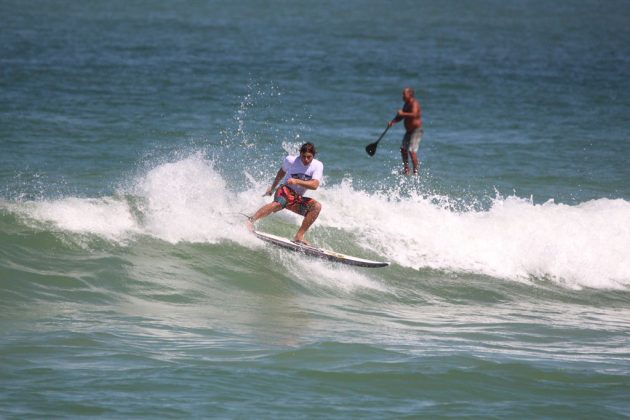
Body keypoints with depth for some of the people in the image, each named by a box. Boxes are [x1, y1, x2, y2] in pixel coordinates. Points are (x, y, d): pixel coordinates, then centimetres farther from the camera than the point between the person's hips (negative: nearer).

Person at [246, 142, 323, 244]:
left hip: (297, 199, 3)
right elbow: (282, 171, 18)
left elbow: (314, 185, -20)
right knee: (278, 203, -38)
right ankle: (250, 221, -44)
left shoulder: (318, 166, -6)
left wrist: (297, 181, -32)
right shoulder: (290, 160, -4)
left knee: (317, 206, -22)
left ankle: (299, 236, -25)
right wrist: (272, 187, 27)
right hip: (285, 190, -3)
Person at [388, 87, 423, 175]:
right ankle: (406, 170, 25)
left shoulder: (414, 103, -17)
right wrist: (393, 122, 0)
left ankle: (415, 172, -12)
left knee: (412, 151, -16)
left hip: (416, 131, -10)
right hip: (409, 131, 10)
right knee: (403, 149, 14)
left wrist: (402, 114, -25)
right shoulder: (406, 104, 12)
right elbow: (400, 116, 17)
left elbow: (414, 114, -34)